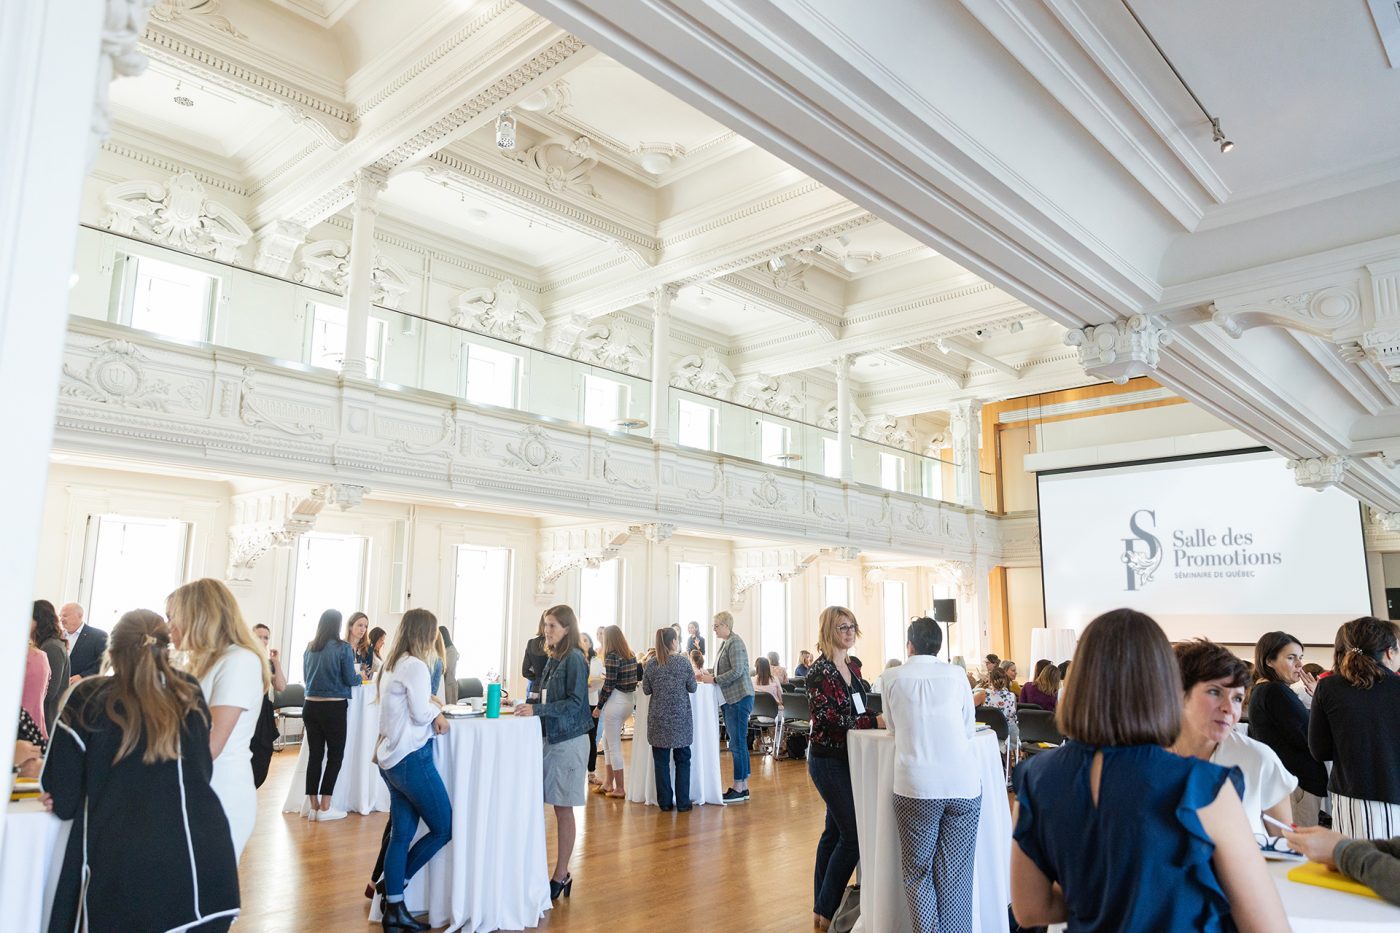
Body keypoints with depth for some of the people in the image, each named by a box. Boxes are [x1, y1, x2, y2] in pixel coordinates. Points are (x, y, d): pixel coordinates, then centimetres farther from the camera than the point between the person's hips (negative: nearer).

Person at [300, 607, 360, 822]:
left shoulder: (309, 648, 6)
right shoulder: (343, 648, -10)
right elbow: (350, 680, -7)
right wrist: (360, 675, 14)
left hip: (311, 706, 5)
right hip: (334, 708, -5)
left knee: (314, 755, 9)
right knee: (335, 756, 5)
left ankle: (312, 806, 13)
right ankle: (324, 808, 5)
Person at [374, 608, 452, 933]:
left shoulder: (391, 665, 13)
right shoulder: (415, 666, -16)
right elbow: (420, 714, -16)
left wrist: (433, 711, 6)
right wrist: (437, 706, 3)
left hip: (391, 758, 9)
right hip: (412, 758, -9)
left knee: (401, 834, 12)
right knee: (443, 828, 3)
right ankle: (394, 883, 12)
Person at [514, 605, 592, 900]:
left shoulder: (574, 659, -12)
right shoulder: (553, 659, 10)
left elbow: (575, 703, -18)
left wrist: (537, 709, -22)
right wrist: (528, 704, 4)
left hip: (568, 741, -7)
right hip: (549, 737, 7)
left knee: (563, 809, 1)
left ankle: (560, 876, 12)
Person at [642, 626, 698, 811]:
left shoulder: (651, 664, -2)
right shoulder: (683, 661, -7)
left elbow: (646, 690, 4)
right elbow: (692, 688, 0)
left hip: (658, 719, 2)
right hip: (680, 718, -1)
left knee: (661, 761, 8)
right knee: (682, 760, 9)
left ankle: (665, 803, 11)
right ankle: (682, 803, 10)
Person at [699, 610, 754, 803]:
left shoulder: (735, 642, -13)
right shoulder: (725, 643, 15)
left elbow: (737, 671, -20)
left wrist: (714, 679, -15)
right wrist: (710, 673, 7)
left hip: (739, 698, -10)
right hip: (730, 699, 10)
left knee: (737, 742, -5)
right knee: (737, 742, 12)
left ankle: (739, 788, 1)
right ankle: (742, 786, 18)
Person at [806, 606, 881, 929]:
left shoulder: (854, 664, 8)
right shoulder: (819, 671, -17)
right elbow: (831, 719, -23)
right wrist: (875, 721, -24)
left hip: (848, 758, 8)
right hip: (828, 760, -8)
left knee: (835, 830, 15)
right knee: (853, 835, -6)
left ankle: (821, 907, 27)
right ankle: (827, 912, 8)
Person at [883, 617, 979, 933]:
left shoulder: (893, 677, 4)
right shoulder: (956, 675, 6)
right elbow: (968, 729, 15)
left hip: (916, 788, -2)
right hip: (964, 785, 2)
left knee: (918, 874, 10)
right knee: (954, 876, 10)